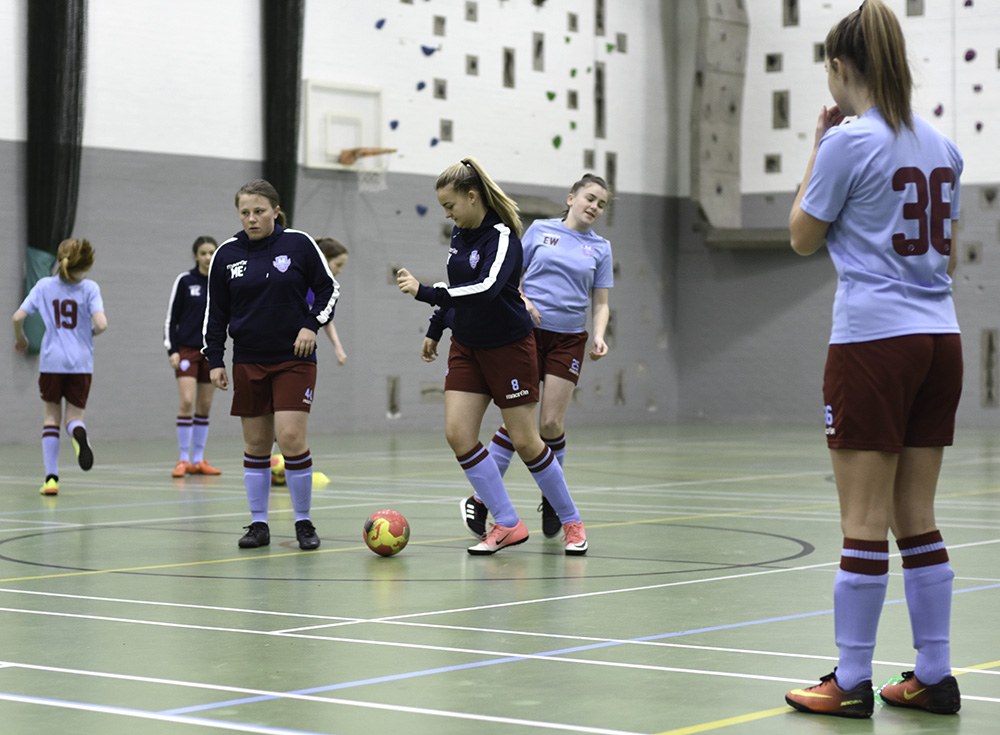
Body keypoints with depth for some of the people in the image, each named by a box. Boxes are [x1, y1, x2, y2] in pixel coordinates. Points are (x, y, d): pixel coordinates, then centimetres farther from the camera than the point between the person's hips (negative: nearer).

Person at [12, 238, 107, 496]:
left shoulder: (44, 285, 3)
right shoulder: (89, 288, -2)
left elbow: (18, 317, -2)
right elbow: (101, 324, -14)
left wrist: (20, 339, 17)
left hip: (51, 361, 1)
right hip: (81, 362, -1)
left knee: (51, 418, 12)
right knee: (74, 416, 11)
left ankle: (51, 478, 3)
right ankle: (79, 433, -28)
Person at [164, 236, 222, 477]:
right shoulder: (185, 281, -3)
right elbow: (171, 318, -1)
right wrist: (171, 350, -7)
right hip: (187, 349, -3)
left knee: (204, 407, 6)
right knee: (187, 401, -14)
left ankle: (198, 460, 13)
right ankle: (183, 460, -9)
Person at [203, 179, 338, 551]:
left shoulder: (298, 244, -5)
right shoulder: (227, 254, 2)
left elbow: (328, 289, 5)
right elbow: (216, 312, 10)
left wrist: (311, 324, -9)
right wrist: (214, 360, 5)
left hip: (294, 359, -3)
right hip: (248, 362, 3)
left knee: (291, 438, -11)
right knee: (256, 443, 5)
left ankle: (304, 522, 3)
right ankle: (258, 524, 15)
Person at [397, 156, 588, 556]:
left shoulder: (503, 237, -20)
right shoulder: (460, 233, 3)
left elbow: (486, 289, -36)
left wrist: (423, 292, -37)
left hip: (508, 347, -7)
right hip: (466, 347, 7)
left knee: (525, 441, -1)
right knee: (457, 434, -7)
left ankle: (571, 522, 18)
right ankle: (508, 525, 1)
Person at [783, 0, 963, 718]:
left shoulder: (848, 142, -10)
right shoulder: (940, 145, 11)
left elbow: (803, 238, 1)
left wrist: (818, 147, 6)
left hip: (873, 341, -7)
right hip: (940, 337, 7)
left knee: (865, 523, -3)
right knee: (917, 518, 11)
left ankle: (852, 682, 1)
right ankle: (934, 677, 13)